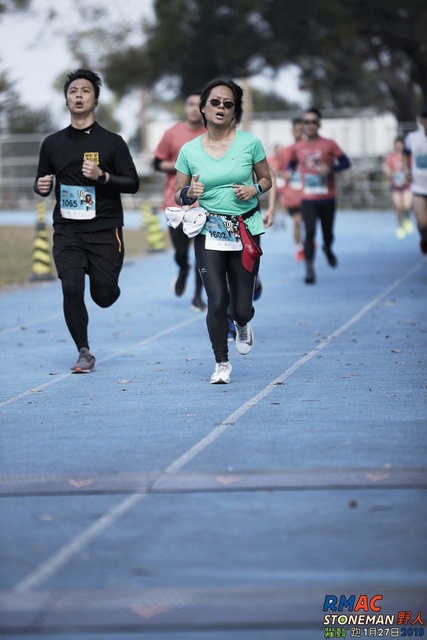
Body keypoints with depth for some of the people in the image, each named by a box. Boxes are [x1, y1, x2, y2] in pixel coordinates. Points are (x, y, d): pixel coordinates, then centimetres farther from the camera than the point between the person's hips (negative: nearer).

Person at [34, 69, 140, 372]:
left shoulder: (112, 142, 1)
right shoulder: (52, 143, 9)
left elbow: (133, 184, -1)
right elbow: (42, 182, 18)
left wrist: (102, 176, -18)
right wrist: (41, 187, -6)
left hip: (105, 231, -2)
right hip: (67, 232, 2)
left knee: (103, 296, 0)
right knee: (71, 289, -12)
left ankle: (109, 285, 39)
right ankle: (84, 353, 3)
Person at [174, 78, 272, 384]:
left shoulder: (250, 143, -2)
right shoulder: (189, 151, 0)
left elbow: (266, 179, 10)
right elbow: (178, 196, 8)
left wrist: (254, 189, -11)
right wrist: (188, 193, -15)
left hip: (245, 231, 0)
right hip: (209, 233, 0)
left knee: (241, 307, 2)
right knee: (217, 302, -10)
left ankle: (242, 325, 41)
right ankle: (222, 363, 11)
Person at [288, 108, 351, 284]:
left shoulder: (329, 144, -3)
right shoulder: (298, 148, 3)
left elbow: (345, 162, -3)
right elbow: (292, 164, 19)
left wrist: (331, 168, -21)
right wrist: (289, 171, -4)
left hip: (327, 198, 0)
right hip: (308, 199, 0)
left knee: (327, 232, 12)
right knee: (309, 232, -13)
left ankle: (327, 248, 47)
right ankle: (309, 270, -10)